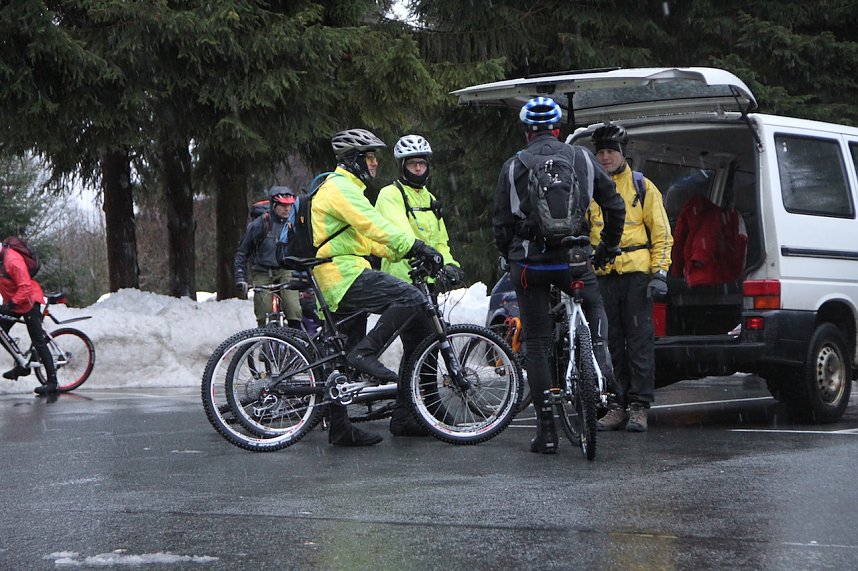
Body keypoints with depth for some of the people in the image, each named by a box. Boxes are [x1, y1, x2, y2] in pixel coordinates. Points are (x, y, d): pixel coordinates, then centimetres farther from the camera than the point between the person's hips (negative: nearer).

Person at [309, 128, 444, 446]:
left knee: (345, 360, 10)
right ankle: (365, 353, -21)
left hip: (341, 282, 11)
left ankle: (339, 428, 12)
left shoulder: (346, 188, 25)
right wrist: (417, 247, -22)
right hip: (345, 274, -11)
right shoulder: (341, 188, -10)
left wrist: (405, 253, 13)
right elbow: (375, 226, -21)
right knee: (410, 297, -22)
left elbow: (366, 238, 25)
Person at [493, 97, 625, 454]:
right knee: (594, 307, 30)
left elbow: (501, 223, 3)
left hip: (528, 262, 0)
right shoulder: (581, 158, 6)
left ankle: (546, 430, 5)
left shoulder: (513, 166, 3)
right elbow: (614, 205, 9)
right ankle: (601, 366, 4)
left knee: (537, 344, 6)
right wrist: (608, 246, 23)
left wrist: (510, 258, 19)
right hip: (573, 259, 0)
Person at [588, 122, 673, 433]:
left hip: (637, 273, -3)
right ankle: (617, 405, 11)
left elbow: (662, 233, 5)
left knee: (640, 340, -3)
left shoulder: (642, 187, 5)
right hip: (603, 275, 3)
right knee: (611, 343, 5)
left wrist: (660, 272, -5)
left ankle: (639, 406, 0)